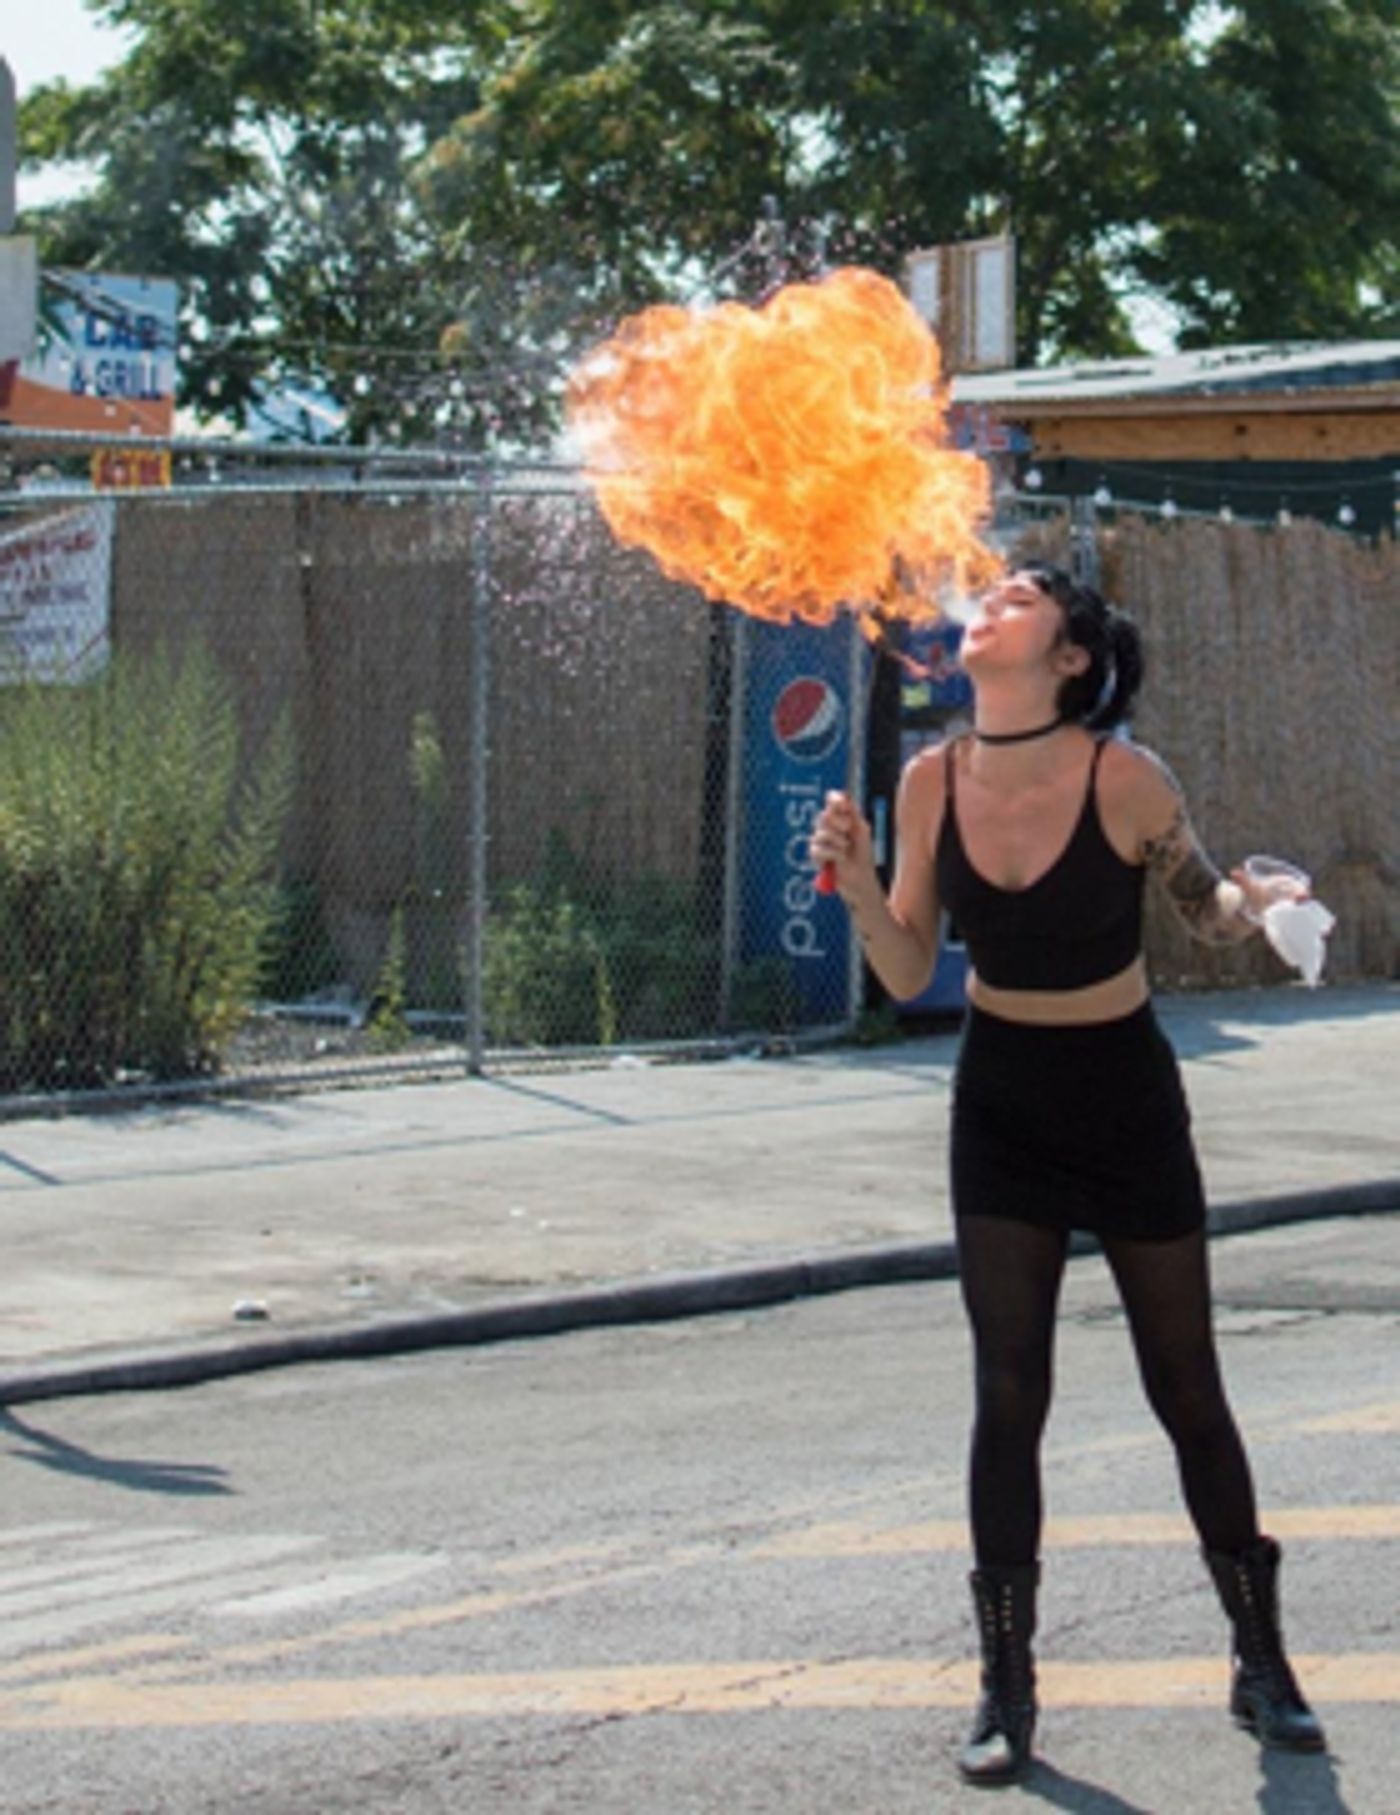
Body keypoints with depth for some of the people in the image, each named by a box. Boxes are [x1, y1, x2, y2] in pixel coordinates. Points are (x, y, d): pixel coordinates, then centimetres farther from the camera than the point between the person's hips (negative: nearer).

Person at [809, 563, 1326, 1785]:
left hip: (1127, 1099, -2)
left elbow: (1208, 910, -2)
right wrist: (857, 883, -18)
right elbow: (909, 974, -1)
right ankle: (1007, 1693, 8)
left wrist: (1252, 905, -24)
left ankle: (1264, 1668, 22)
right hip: (1001, 1102, 3)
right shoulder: (934, 782, -7)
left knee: (1185, 1386, 7)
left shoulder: (1122, 778, -18)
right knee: (1008, 1397, 0)